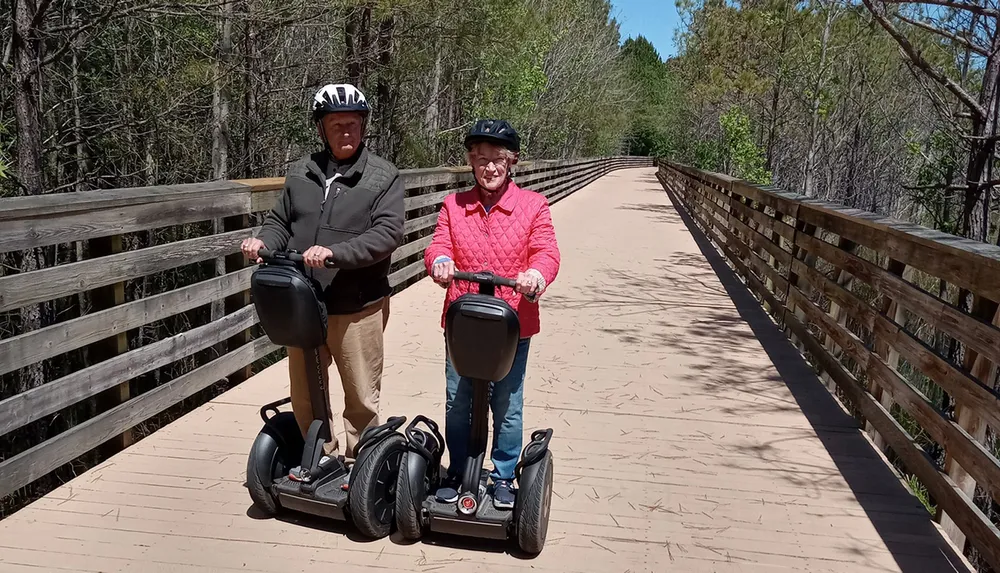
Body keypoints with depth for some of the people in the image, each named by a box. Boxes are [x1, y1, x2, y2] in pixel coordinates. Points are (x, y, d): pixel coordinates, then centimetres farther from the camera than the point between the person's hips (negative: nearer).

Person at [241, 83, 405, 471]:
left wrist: (335, 252, -28)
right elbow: (280, 221, 15)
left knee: (361, 399, 9)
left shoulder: (383, 176, -5)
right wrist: (264, 241, -7)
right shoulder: (301, 172, 8)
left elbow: (387, 233, -16)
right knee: (305, 397, 17)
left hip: (357, 308, -4)